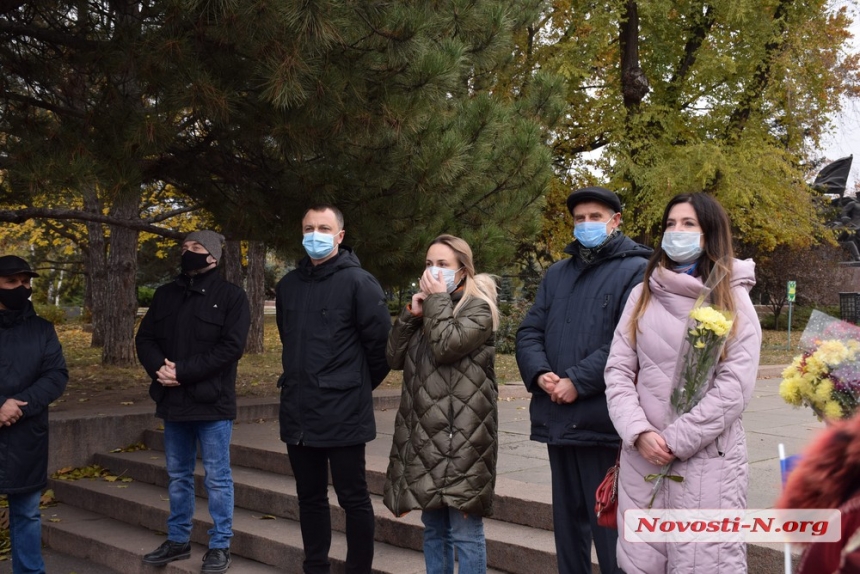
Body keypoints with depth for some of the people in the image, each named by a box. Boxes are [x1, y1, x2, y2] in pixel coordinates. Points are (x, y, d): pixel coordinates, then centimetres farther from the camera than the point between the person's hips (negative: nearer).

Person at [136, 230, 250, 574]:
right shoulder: (165, 294, 12)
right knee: (178, 475, 15)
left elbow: (231, 347, -15)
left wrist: (183, 372, -19)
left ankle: (220, 546, 11)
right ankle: (178, 540, 26)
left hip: (212, 402, -5)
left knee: (217, 477, 2)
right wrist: (158, 368, -12)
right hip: (173, 401, 5)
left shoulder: (231, 296, -5)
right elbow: (145, 338, 10)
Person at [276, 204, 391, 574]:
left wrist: (359, 387, 3)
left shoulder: (358, 282, -10)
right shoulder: (289, 285, 9)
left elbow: (381, 342, -8)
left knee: (353, 499, 2)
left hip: (343, 414, -6)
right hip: (297, 411, 6)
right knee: (310, 498, 14)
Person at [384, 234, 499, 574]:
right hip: (426, 434, 7)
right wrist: (411, 315, 0)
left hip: (462, 434, -7)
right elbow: (394, 358, 11)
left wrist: (438, 299, -8)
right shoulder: (428, 307, 19)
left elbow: (446, 346, -19)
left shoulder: (478, 307, -3)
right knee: (434, 527, 13)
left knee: (464, 530, -5)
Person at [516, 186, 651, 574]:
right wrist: (539, 373, -7)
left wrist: (578, 382, -17)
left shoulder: (635, 270, -4)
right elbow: (529, 331, 12)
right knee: (567, 519, 16)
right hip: (557, 418, 7)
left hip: (604, 421, -6)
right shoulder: (557, 274, 17)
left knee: (609, 525, 0)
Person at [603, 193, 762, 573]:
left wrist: (677, 441, -12)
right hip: (642, 456, 3)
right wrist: (639, 433, -10)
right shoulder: (643, 295, 11)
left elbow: (734, 388, -8)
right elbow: (618, 370, 5)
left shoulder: (733, 299, 2)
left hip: (707, 459, -3)